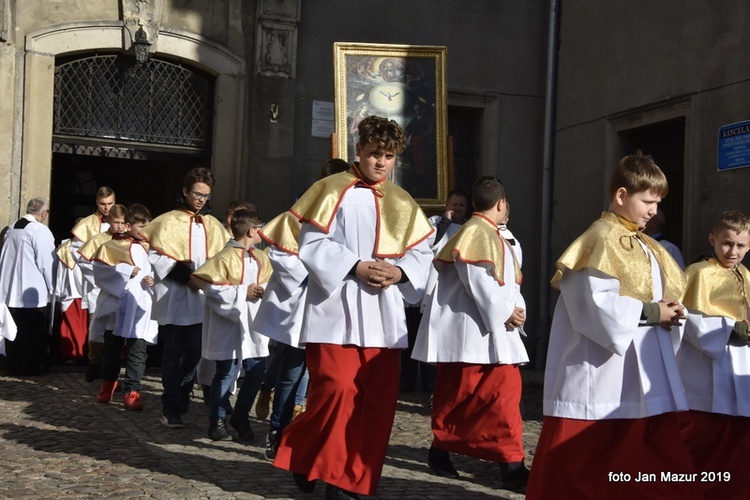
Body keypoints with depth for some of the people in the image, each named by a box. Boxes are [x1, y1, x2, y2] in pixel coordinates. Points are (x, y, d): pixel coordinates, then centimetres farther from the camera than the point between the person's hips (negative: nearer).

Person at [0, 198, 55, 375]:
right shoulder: (40, 230, -14)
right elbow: (47, 263, -14)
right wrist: (52, 287, -2)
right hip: (33, 292, -7)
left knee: (15, 331, 14)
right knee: (34, 333, 5)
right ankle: (32, 366, 11)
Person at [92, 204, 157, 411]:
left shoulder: (149, 248, 6)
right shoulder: (113, 245, -2)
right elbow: (101, 270, -10)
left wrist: (153, 280, -8)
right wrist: (126, 271, -16)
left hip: (141, 307, 1)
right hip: (117, 304, -1)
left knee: (138, 350, -5)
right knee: (112, 347, 14)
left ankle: (131, 391, -2)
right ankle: (108, 384, 34)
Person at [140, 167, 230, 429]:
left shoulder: (214, 226, 12)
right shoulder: (169, 221, 0)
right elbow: (155, 256, -6)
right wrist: (181, 272, -18)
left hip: (201, 299, 4)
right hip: (173, 299, -4)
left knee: (194, 352, 6)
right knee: (173, 353, -1)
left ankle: (181, 396, 26)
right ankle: (171, 408, 3)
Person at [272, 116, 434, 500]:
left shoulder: (402, 202, 14)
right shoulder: (333, 190, 0)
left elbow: (421, 253, 12)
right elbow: (311, 244, -6)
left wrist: (399, 272, -8)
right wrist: (355, 267, -17)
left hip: (383, 315, 5)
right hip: (337, 309, -5)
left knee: (378, 400, 3)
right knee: (337, 389, -13)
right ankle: (301, 456, 13)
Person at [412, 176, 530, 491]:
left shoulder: (494, 237, 19)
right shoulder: (475, 232, -12)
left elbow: (507, 282, 17)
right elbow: (478, 281, -21)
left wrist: (515, 310, 0)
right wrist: (506, 312, -15)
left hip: (493, 329, 10)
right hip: (468, 329, -10)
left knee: (507, 389, 7)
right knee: (457, 394, -2)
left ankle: (511, 462, 12)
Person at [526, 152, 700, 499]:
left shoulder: (648, 248, 16)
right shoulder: (601, 240, -11)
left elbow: (661, 296, 20)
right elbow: (596, 304, -22)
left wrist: (669, 313, -3)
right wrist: (650, 312, -14)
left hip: (646, 381, 9)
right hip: (600, 380, -9)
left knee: (660, 471, 9)